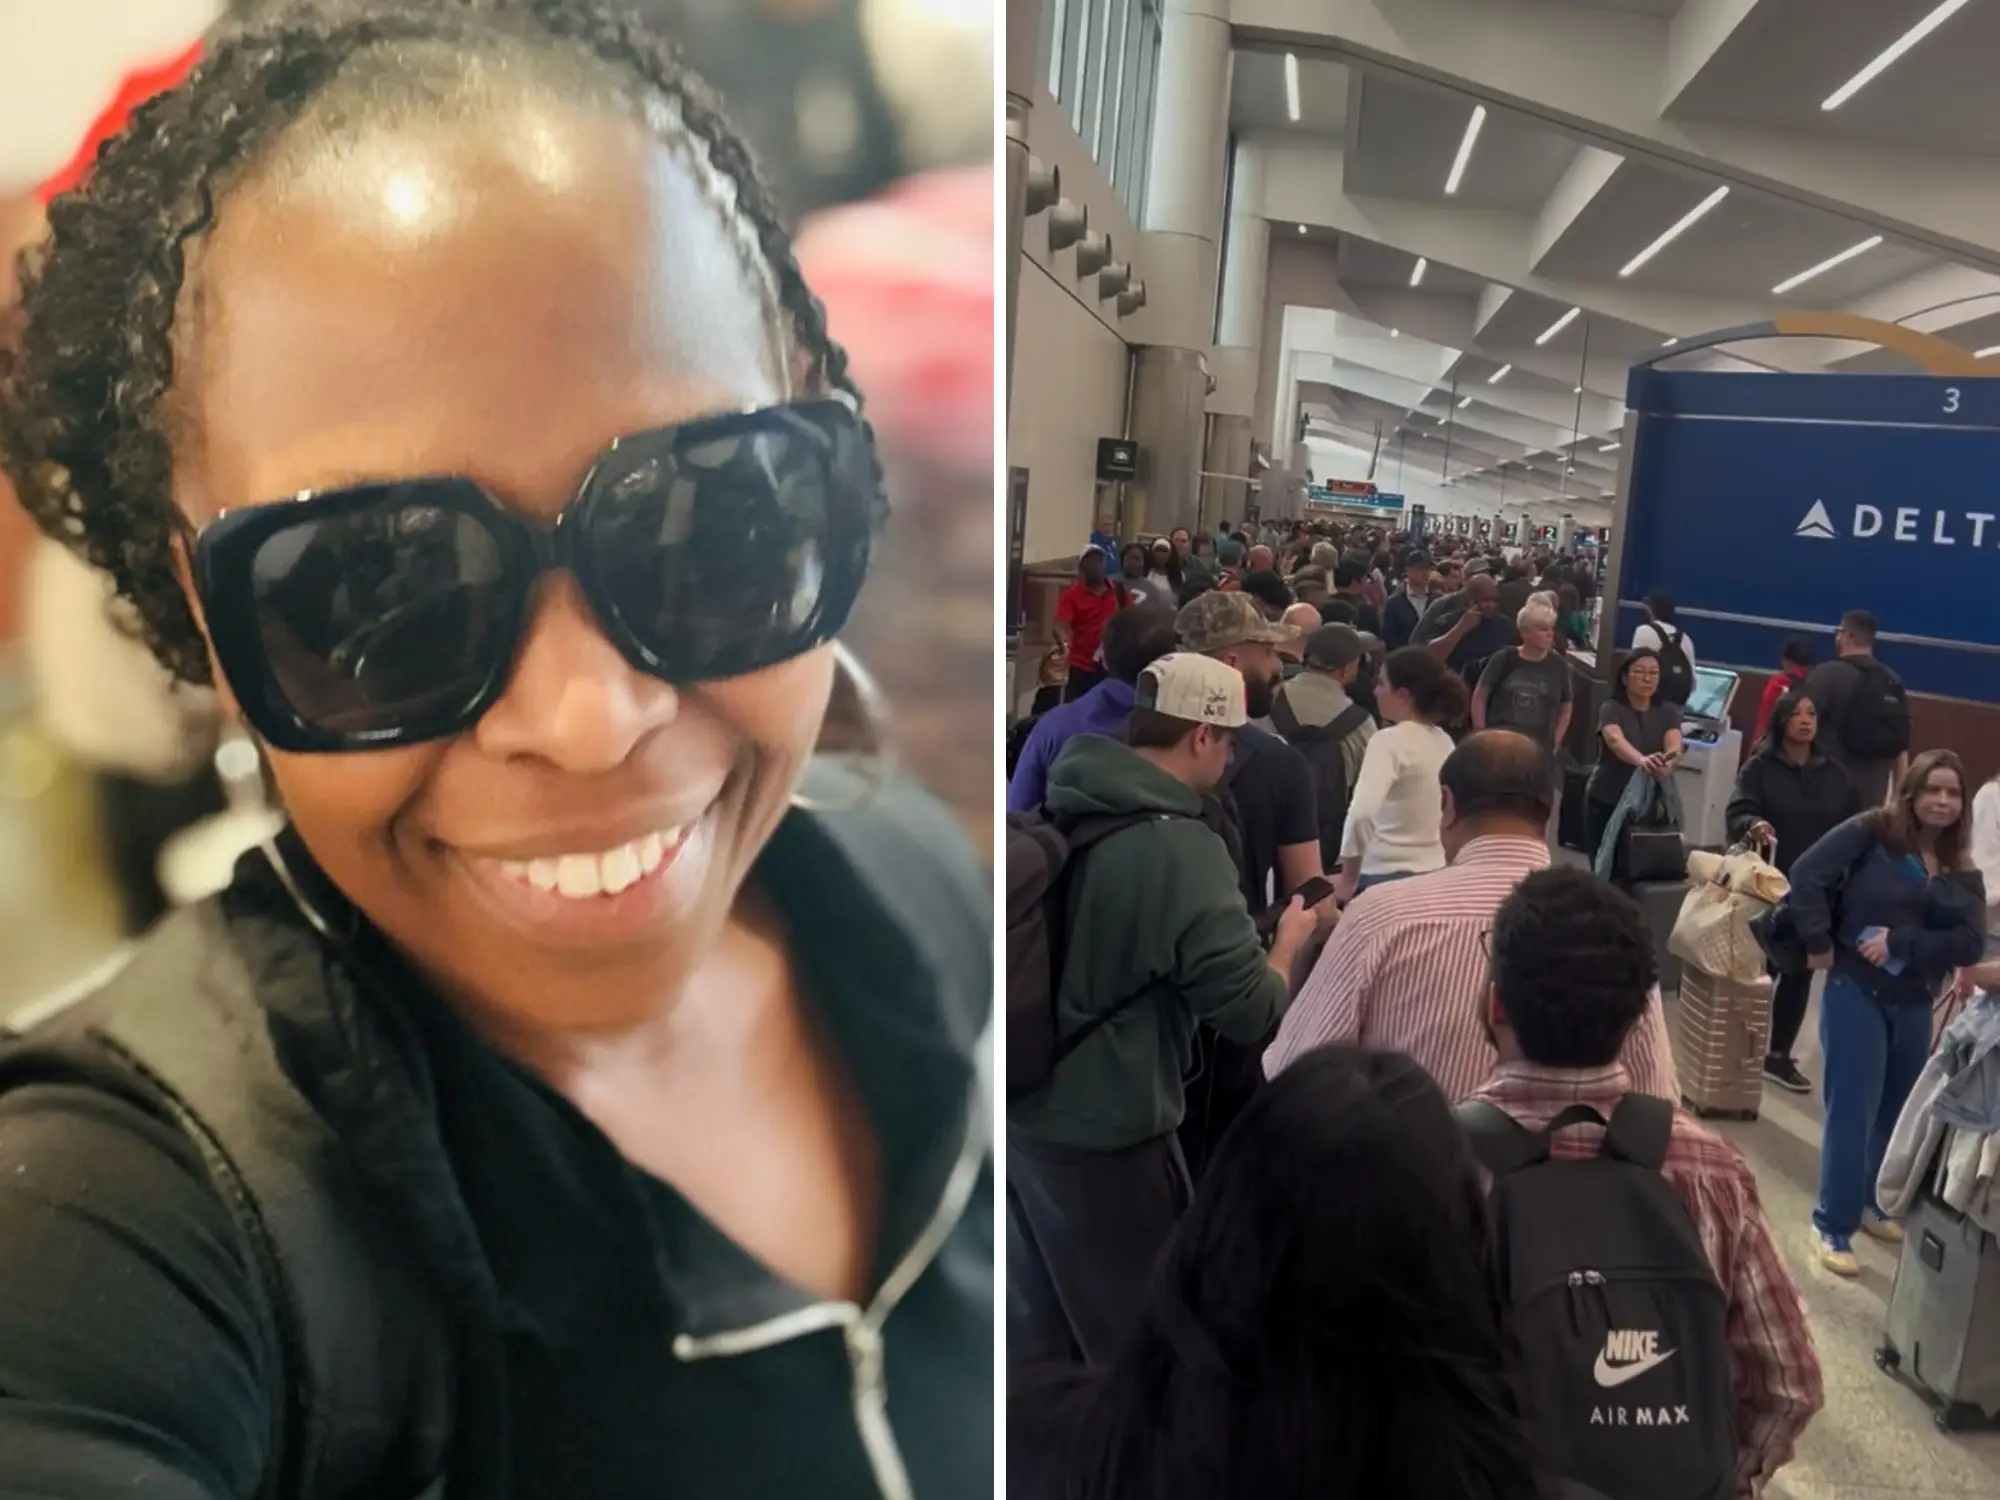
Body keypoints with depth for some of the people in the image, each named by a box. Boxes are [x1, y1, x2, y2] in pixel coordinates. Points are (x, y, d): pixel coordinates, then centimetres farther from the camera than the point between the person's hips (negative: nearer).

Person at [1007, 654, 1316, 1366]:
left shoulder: (1049, 816, 1)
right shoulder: (1183, 850, -21)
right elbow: (1253, 1011, -16)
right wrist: (1290, 939, 4)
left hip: (1020, 1107, 7)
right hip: (1105, 1130, -7)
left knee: (1036, 1337, 23)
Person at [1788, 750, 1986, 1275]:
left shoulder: (1963, 872, 5)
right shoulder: (1871, 832, -9)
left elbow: (1971, 942, -6)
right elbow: (1807, 875, -14)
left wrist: (1900, 944, -19)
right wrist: (1820, 945, -16)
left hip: (1915, 1005, 6)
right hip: (1856, 993, -6)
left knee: (1897, 1111, 18)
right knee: (1852, 1112, -1)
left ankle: (1872, 1203, 39)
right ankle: (1833, 1225, 11)